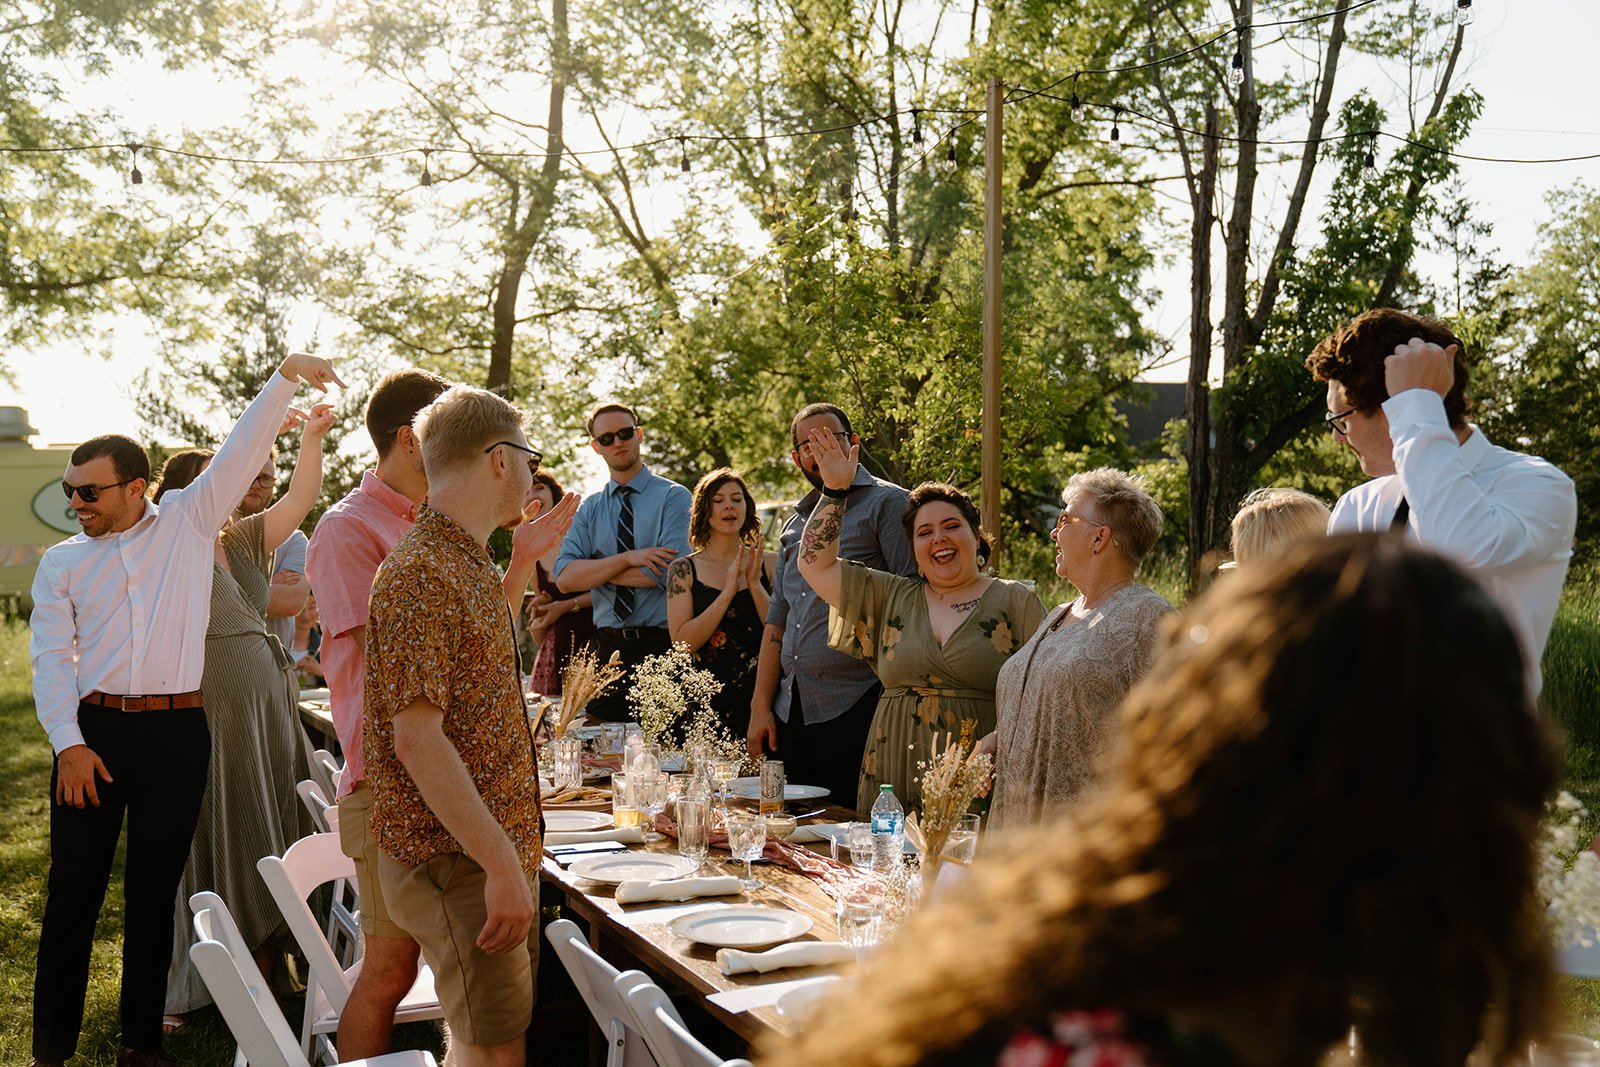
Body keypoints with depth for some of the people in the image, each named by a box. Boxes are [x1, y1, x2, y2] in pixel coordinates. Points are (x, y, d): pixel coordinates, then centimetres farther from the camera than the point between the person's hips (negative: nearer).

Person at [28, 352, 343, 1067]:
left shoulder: (188, 524, 7)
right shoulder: (61, 563, 8)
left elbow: (241, 452, 1)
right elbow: (51, 656, 2)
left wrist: (285, 377, -8)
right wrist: (68, 743, -10)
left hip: (176, 732, 0)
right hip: (91, 731, 0)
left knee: (155, 893, 7)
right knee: (73, 894, 3)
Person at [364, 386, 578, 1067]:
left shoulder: (469, 563, 13)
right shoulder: (419, 573, -19)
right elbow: (417, 738, -25)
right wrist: (501, 864, -25)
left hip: (499, 848, 10)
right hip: (457, 861, -10)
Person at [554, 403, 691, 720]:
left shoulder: (673, 497, -2)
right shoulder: (589, 509, 10)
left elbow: (669, 573, -15)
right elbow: (565, 578, -4)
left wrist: (593, 569, -5)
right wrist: (628, 558, -17)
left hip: (660, 645, -3)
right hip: (608, 648, 4)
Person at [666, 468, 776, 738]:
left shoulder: (770, 563, 6)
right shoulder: (684, 570, 3)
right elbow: (682, 643, -8)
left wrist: (755, 584, -12)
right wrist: (728, 590, -13)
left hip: (761, 695, 1)